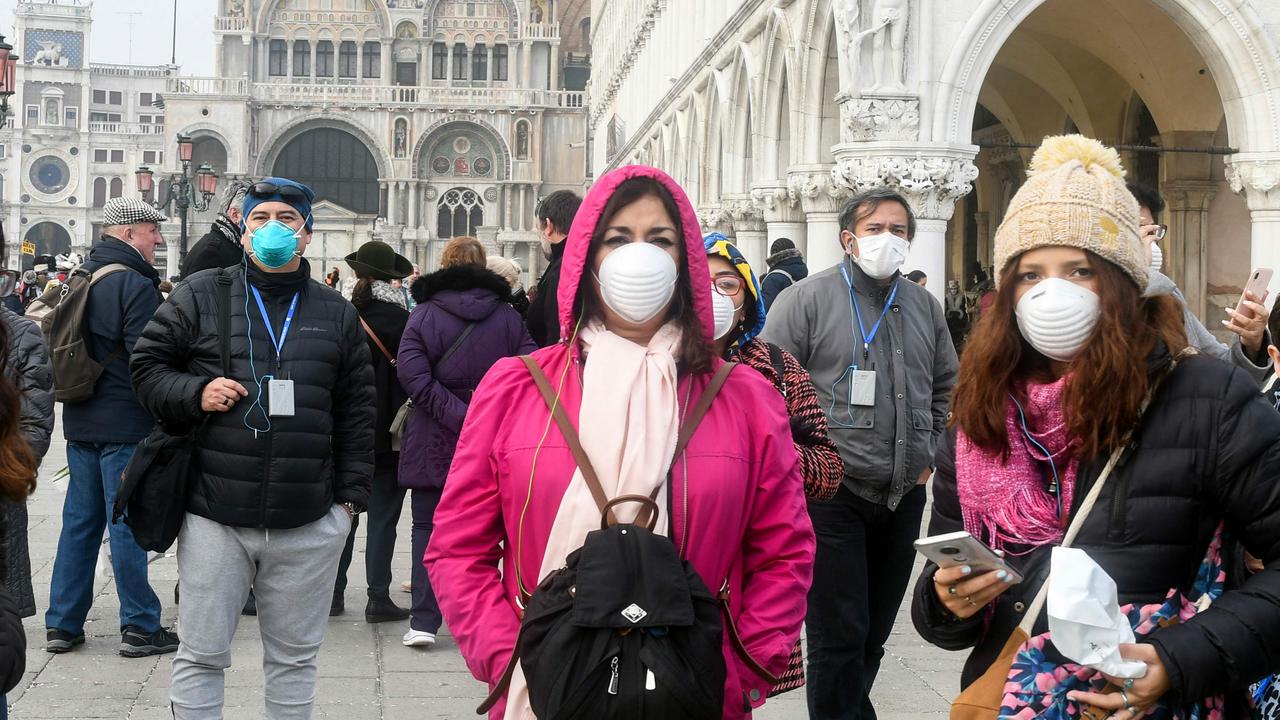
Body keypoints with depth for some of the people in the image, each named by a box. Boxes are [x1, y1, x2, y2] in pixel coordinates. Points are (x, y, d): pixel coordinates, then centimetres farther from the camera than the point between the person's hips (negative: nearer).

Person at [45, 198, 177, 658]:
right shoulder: (135, 284, -15)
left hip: (80, 422, 8)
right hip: (124, 424, -8)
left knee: (80, 519, 13)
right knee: (127, 521, -3)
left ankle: (62, 624, 17)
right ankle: (139, 627, 4)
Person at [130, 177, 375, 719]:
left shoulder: (336, 314, 9)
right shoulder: (200, 297, 3)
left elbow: (357, 413, 10)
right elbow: (147, 366, 6)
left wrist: (350, 496, 5)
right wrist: (196, 392, -13)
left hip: (309, 526, 2)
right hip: (214, 518, -1)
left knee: (294, 658, 13)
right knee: (201, 657, 7)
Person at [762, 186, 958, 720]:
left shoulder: (924, 307, 12)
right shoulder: (807, 299, -5)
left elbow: (947, 387, 24)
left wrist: (928, 455, 14)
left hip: (904, 496, 6)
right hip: (832, 493, -5)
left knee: (875, 632, 14)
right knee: (839, 634, -4)